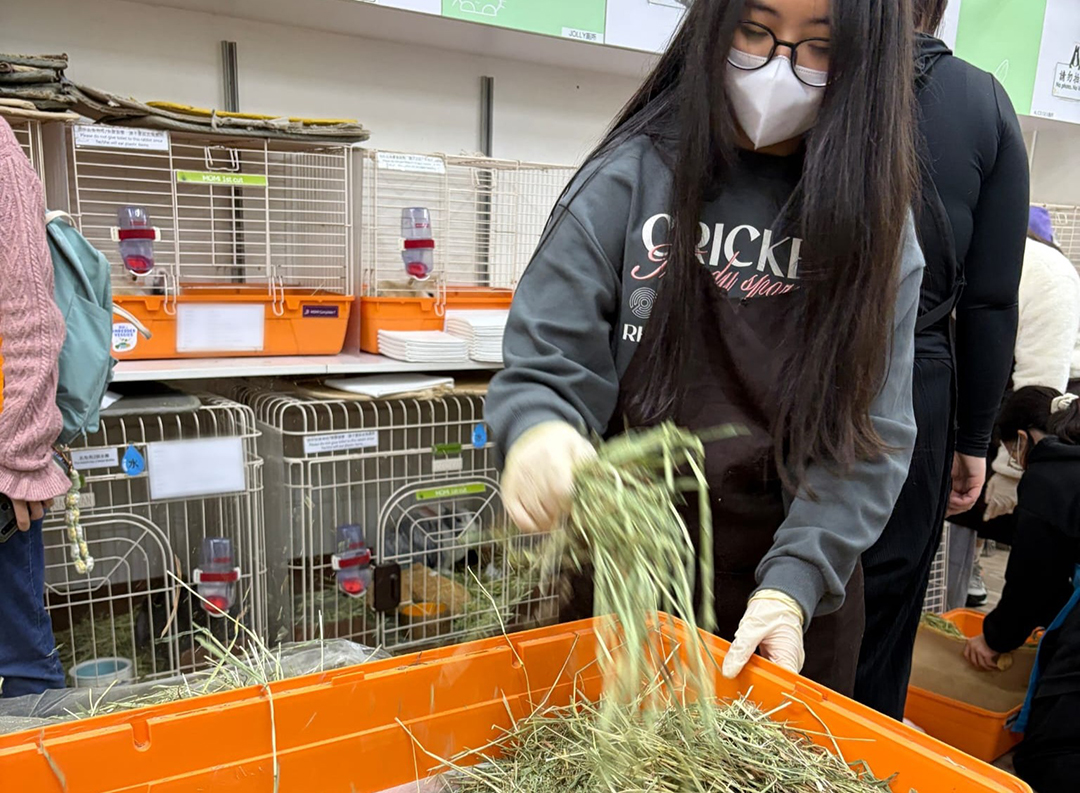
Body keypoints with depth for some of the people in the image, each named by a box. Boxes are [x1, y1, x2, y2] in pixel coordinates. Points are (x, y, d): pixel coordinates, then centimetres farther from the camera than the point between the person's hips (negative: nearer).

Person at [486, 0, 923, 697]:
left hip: (803, 591, 2)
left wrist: (793, 586, -19)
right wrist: (538, 433, -33)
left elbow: (870, 431, -7)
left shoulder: (878, 220, -3)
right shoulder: (632, 178, -9)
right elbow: (547, 367, -11)